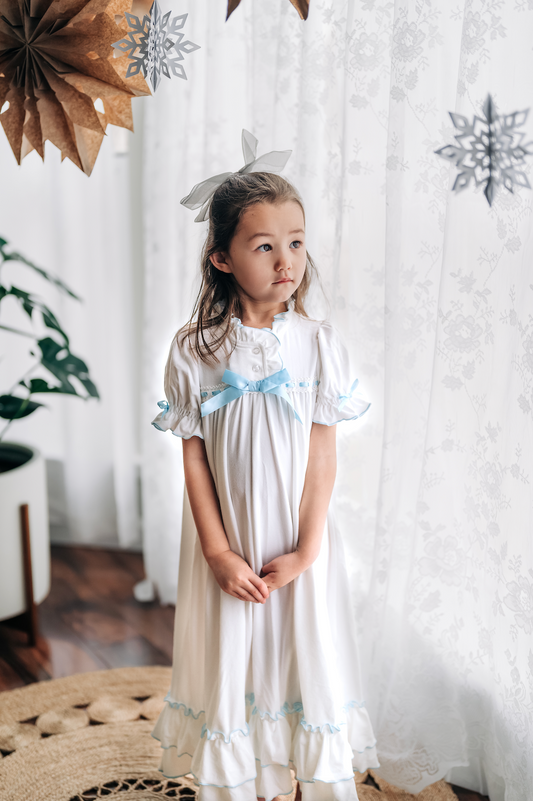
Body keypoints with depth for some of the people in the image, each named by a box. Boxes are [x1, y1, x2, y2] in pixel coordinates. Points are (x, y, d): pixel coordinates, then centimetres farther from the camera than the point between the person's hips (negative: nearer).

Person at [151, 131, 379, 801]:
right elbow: (193, 457, -6)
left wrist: (306, 550, -9)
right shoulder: (193, 350, -9)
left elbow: (323, 455, -6)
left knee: (311, 661, 12)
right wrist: (218, 552, -9)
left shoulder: (320, 344, -7)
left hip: (301, 543, 0)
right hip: (228, 544, 0)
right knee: (231, 666, 14)